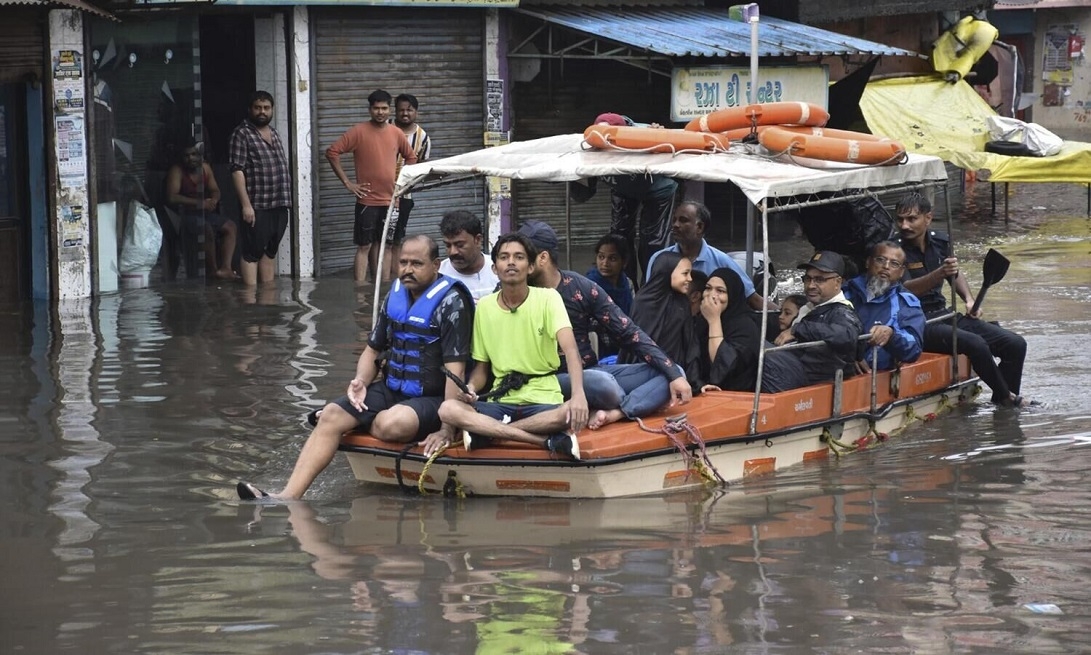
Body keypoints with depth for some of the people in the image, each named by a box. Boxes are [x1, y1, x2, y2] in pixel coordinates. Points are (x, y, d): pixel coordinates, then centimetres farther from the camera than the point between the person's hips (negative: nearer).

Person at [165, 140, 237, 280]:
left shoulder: (205, 168, 9)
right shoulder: (177, 170, -11)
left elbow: (215, 190, 15)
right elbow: (172, 197, -21)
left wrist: (213, 200, -12)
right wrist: (199, 203, -25)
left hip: (204, 212, 8)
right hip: (184, 214, -8)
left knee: (230, 226, -6)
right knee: (207, 229, -32)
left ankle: (225, 267, -17)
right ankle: (212, 270, -19)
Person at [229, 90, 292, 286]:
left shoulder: (274, 134, 17)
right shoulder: (242, 134, -6)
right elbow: (237, 171, -13)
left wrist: (286, 202, 18)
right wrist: (246, 204, -19)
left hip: (278, 205, 7)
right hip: (256, 207, -7)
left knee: (270, 251, 12)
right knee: (252, 253, -4)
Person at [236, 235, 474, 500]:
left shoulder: (450, 301, -16)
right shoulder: (396, 295, 8)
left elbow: (455, 369, -21)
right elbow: (373, 349, 18)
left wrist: (448, 430, -26)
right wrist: (360, 382, -5)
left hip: (432, 399, -7)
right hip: (390, 389, 7)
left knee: (391, 424, -37)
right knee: (331, 415, -14)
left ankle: (367, 425, 1)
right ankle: (287, 498, -24)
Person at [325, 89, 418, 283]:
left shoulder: (396, 134, 6)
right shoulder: (359, 131, -7)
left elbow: (411, 157, 22)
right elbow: (332, 152, -10)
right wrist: (347, 182, -10)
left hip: (390, 200, 5)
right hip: (367, 201, -5)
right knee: (364, 247, -4)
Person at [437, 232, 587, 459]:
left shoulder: (548, 298, -5)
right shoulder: (485, 307, 6)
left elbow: (570, 349, -19)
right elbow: (481, 366, 13)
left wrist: (578, 394, -38)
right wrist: (471, 387, -12)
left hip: (543, 402, -3)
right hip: (499, 402, 3)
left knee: (575, 414, -37)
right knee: (448, 409, -27)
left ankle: (486, 431, -22)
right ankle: (547, 440, -29)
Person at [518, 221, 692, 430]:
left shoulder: (582, 287, -2)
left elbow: (628, 333, -3)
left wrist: (674, 374, -10)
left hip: (589, 372, 4)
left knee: (671, 373, -9)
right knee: (600, 382, -36)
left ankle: (614, 413, -29)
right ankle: (632, 406, -4)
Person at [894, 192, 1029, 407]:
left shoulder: (940, 241, 8)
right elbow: (904, 289, -25)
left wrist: (969, 300, 10)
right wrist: (939, 274, -36)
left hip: (944, 314, 7)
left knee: (1016, 344, -3)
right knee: (975, 344, -30)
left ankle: (1003, 401, 13)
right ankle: (1006, 396, -8)